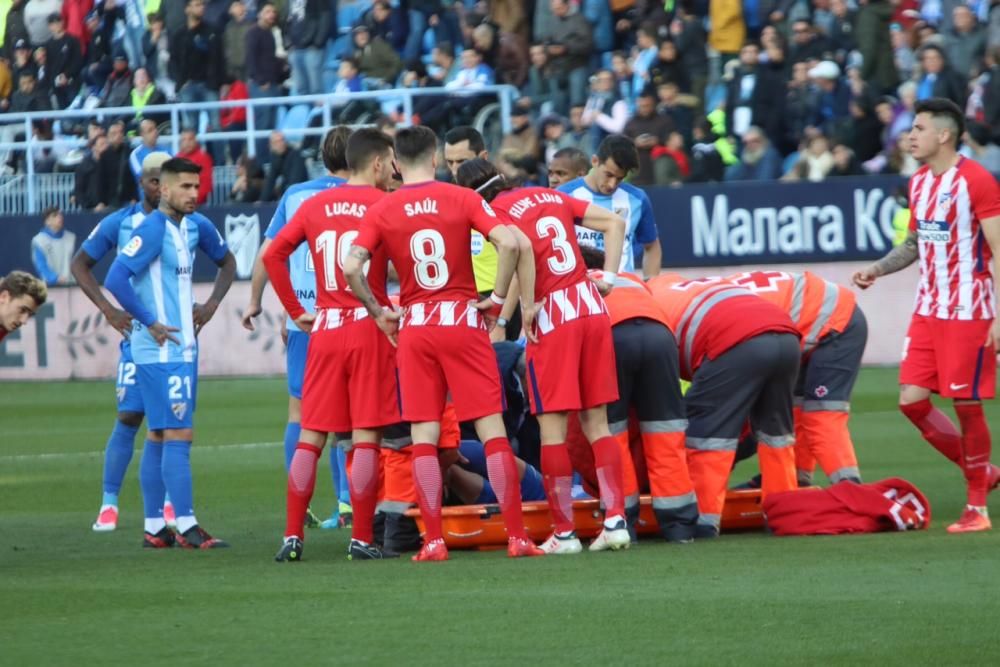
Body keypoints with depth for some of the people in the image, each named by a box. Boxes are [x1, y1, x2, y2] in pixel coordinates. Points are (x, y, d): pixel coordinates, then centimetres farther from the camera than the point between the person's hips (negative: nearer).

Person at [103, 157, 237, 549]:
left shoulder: (196, 227, 10)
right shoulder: (152, 230, -15)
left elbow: (226, 261, 29)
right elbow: (116, 280, -22)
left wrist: (212, 304, 13)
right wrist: (150, 323, -18)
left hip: (184, 347, 9)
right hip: (162, 351, -9)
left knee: (159, 437, 11)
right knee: (179, 435, -9)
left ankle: (154, 528, 15)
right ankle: (186, 528, -9)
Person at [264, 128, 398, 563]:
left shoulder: (314, 206, 9)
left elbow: (273, 255, 7)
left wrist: (295, 311, 11)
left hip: (324, 330, 4)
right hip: (369, 327, -4)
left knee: (310, 436, 8)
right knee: (366, 437, -1)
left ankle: (293, 536, 4)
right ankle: (362, 539, -2)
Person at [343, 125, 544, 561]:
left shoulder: (382, 211, 1)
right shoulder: (462, 199, -1)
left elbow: (351, 267, -9)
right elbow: (509, 243, -14)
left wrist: (376, 312, 4)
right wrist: (498, 298, -2)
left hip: (414, 328, 1)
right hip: (464, 322, -1)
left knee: (423, 436, 4)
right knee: (492, 429, 1)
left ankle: (433, 541, 0)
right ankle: (517, 536, -2)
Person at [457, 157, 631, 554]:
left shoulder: (497, 211, -5)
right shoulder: (548, 196, 14)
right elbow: (614, 222, 15)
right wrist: (608, 276, 14)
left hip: (552, 316, -6)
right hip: (592, 307, 6)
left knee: (552, 428, 0)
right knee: (596, 422, 11)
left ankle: (564, 532, 0)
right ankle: (615, 520, 5)